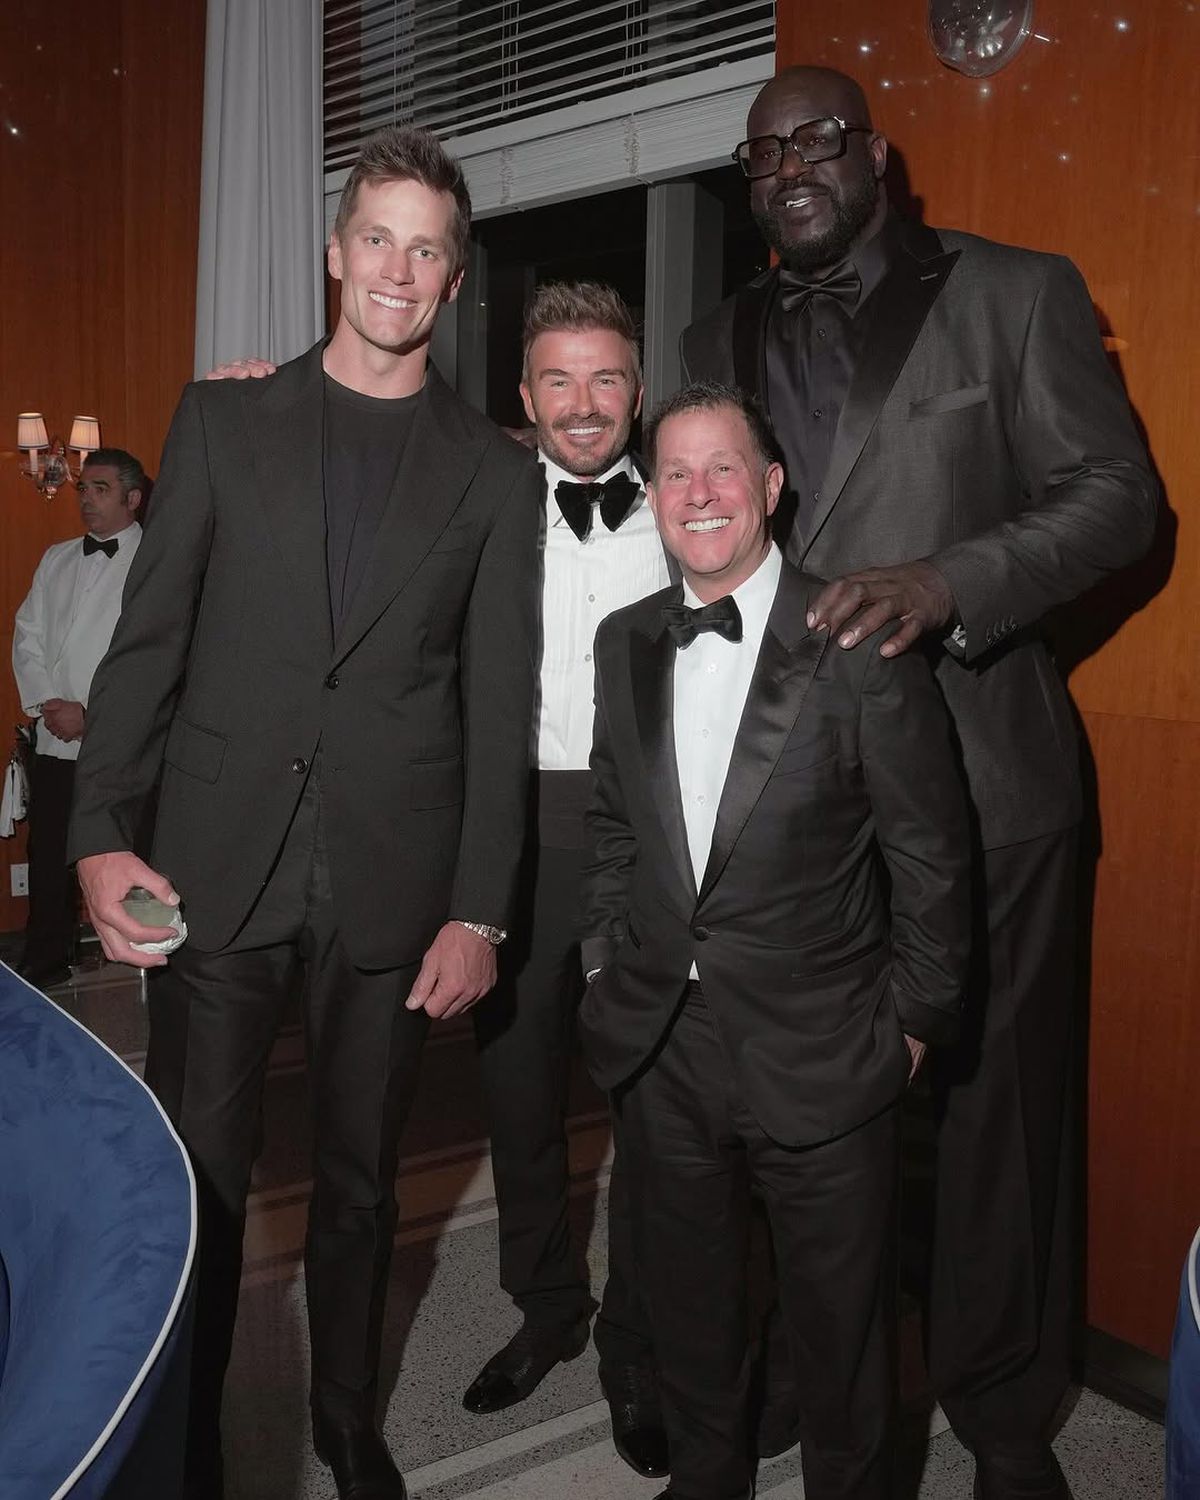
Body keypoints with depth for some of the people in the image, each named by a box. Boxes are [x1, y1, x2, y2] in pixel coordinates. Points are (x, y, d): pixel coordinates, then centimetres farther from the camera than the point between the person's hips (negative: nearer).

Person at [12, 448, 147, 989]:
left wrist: (91, 715, -13)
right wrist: (45, 703, -2)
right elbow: (27, 636, 14)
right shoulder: (57, 559, 16)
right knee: (50, 857, 11)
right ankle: (43, 968, 25)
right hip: (56, 742, 6)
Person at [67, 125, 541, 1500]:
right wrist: (101, 835, -5)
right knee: (195, 1187, 6)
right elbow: (148, 639, 4)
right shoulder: (223, 419, 7)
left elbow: (499, 708, 3)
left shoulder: (494, 473, 6)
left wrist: (478, 913, -2)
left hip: (392, 883, 1)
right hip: (217, 868, 0)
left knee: (359, 1181, 14)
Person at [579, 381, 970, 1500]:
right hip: (658, 1045, 5)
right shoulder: (625, 642, 3)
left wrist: (914, 1018, -6)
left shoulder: (858, 645, -14)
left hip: (819, 1059, -4)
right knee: (687, 1303, 22)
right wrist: (609, 961, 9)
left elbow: (928, 852, -9)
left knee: (837, 1323, 14)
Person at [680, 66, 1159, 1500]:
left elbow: (1114, 495, -4)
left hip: (975, 777, -3)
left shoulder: (1017, 296, 3)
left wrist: (946, 583, -21)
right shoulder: (720, 343, 16)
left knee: (988, 1103, 4)